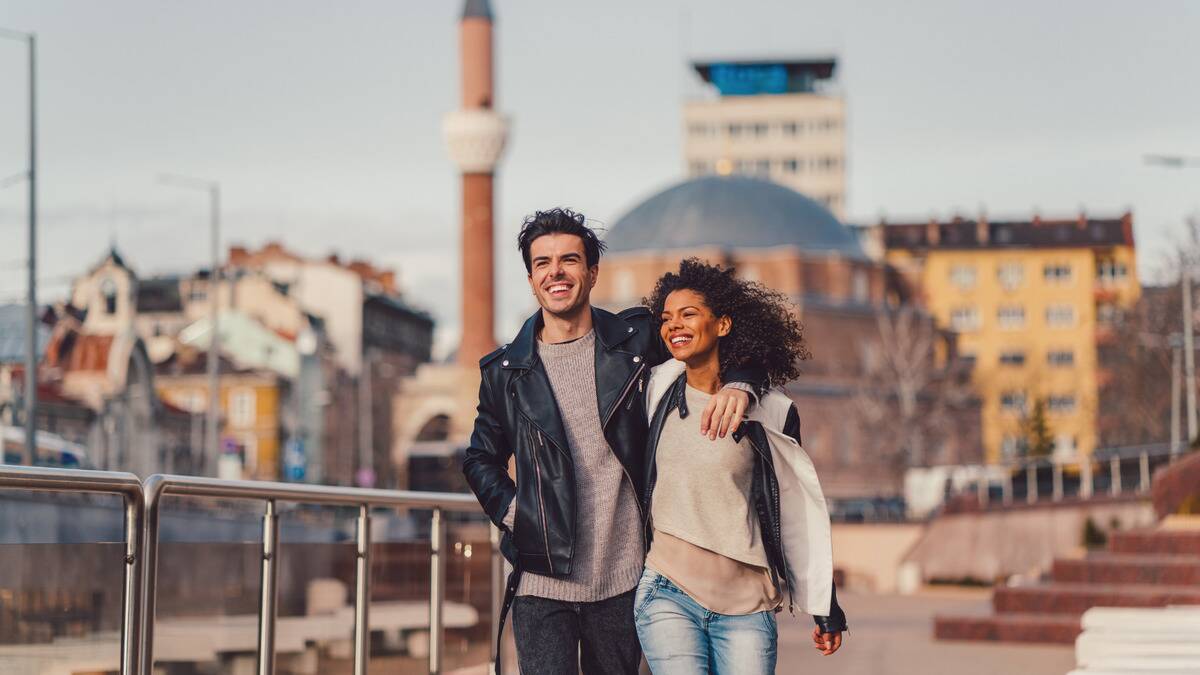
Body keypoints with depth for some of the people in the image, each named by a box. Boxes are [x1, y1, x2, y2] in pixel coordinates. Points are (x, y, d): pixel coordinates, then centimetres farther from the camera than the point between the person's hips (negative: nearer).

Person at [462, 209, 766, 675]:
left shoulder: (636, 340, 4)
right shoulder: (505, 372, 6)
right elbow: (481, 460, 20)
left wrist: (739, 385, -10)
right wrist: (512, 511, 2)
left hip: (623, 580, 1)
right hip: (542, 582, -1)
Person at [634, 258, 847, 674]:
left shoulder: (771, 413, 0)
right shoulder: (660, 387, 3)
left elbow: (802, 512, 6)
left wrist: (825, 607, 7)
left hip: (746, 606, 0)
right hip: (669, 596, 1)